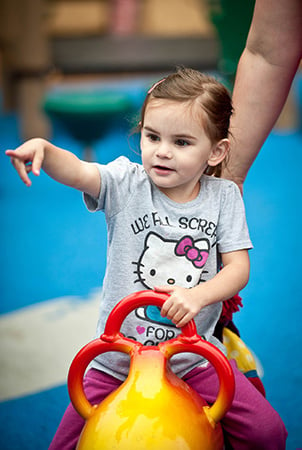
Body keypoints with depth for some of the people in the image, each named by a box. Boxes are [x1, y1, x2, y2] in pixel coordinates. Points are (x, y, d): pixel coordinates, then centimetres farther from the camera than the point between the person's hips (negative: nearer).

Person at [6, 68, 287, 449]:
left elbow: (239, 266, -6)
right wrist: (43, 149, -47)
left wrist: (198, 295, -25)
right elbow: (77, 172, -26)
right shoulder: (127, 183, -7)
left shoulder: (223, 197, -3)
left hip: (194, 357, 1)